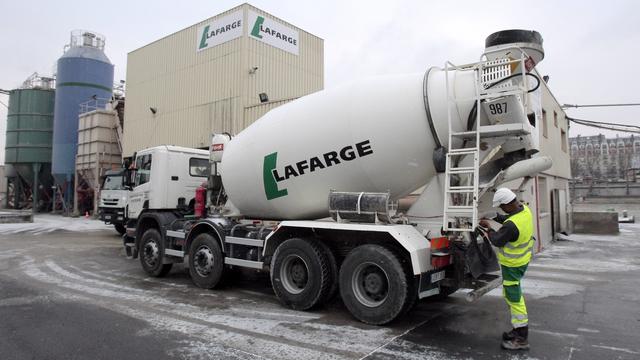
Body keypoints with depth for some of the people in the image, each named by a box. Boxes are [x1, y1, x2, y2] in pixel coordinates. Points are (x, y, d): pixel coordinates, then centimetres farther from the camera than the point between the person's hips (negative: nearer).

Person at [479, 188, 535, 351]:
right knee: (510, 294, 22)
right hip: (523, 259, 10)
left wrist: (488, 227, -1)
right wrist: (495, 217, 5)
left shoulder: (511, 226, -33)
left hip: (512, 265, -10)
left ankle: (521, 339, 14)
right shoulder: (525, 209, -5)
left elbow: (497, 241, -16)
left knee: (515, 299, 2)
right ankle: (519, 329, 34)